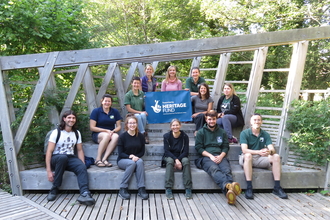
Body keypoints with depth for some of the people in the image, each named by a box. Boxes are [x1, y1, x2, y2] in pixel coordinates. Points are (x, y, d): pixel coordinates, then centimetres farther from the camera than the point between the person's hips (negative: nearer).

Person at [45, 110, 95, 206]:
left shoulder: (77, 133, 11)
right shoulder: (56, 132, -3)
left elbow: (80, 150, 11)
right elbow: (49, 151, -8)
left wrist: (83, 164, -5)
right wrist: (49, 171, -16)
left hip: (70, 158, 3)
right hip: (56, 159, -3)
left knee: (82, 167, -29)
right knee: (63, 157, -38)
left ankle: (84, 194, -44)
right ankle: (54, 189, -24)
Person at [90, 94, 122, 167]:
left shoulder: (115, 112, 9)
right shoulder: (96, 111, 0)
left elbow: (119, 126, 9)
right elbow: (92, 127, -5)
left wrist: (113, 131, -14)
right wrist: (106, 130, -14)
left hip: (111, 133, 3)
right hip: (97, 134, -3)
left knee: (116, 136, -33)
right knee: (106, 135, -37)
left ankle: (104, 159, -35)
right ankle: (98, 159, -29)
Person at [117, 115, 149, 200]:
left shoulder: (140, 136, 3)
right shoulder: (123, 136, -5)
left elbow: (142, 151, 6)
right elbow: (120, 153, -7)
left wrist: (136, 156, -13)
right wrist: (130, 156, -22)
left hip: (136, 158, 2)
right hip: (122, 160, -2)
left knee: (140, 161, -32)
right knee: (132, 163, -34)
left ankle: (141, 189, -32)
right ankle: (123, 189, -25)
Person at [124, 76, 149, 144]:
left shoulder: (142, 94, 10)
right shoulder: (128, 95, 1)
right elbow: (129, 109, -5)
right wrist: (139, 112, -12)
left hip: (142, 114, 2)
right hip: (132, 115, -2)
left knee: (143, 115, -33)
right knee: (138, 116, -35)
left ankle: (143, 132, -22)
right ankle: (144, 134, -30)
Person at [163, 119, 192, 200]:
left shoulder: (184, 136, -5)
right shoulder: (167, 136, -5)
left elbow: (186, 152, -7)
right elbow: (166, 151, -10)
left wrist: (178, 160, -23)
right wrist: (175, 160, -25)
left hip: (181, 157, 0)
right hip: (170, 157, 0)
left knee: (186, 160, -32)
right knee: (170, 161, -34)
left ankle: (188, 189, -32)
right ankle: (168, 189, -36)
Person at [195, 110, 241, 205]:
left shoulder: (222, 132, 25)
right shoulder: (201, 132, 17)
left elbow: (226, 147, 17)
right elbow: (198, 147, 6)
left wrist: (221, 156, -5)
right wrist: (210, 156, -8)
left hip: (220, 157, 3)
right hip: (206, 157, -3)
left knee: (227, 170, -33)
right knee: (214, 169, -38)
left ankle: (229, 191, -60)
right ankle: (228, 185, -67)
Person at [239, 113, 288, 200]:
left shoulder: (265, 134, 8)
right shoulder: (244, 133, -4)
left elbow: (272, 149, -5)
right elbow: (244, 150, -18)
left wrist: (270, 151, -31)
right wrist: (259, 152, -34)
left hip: (260, 159, 4)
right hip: (246, 159, -4)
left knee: (276, 156, -20)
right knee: (248, 155, -38)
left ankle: (277, 187, -17)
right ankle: (249, 188, -37)